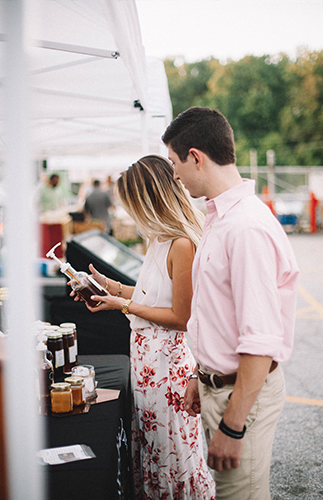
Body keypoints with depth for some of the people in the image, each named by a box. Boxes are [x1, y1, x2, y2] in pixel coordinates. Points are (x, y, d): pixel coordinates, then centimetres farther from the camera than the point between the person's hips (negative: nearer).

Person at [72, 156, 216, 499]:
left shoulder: (182, 245, -21)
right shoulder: (161, 239, 8)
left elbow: (180, 317, -19)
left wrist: (124, 305, -14)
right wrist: (110, 286, 14)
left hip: (168, 359, -9)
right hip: (147, 355, 9)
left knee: (171, 450, 6)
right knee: (150, 444, 19)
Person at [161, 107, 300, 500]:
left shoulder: (248, 228, -24)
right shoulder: (219, 219, 8)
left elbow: (260, 343, -27)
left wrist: (232, 426, -23)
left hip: (243, 394, -9)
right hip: (219, 384, 9)